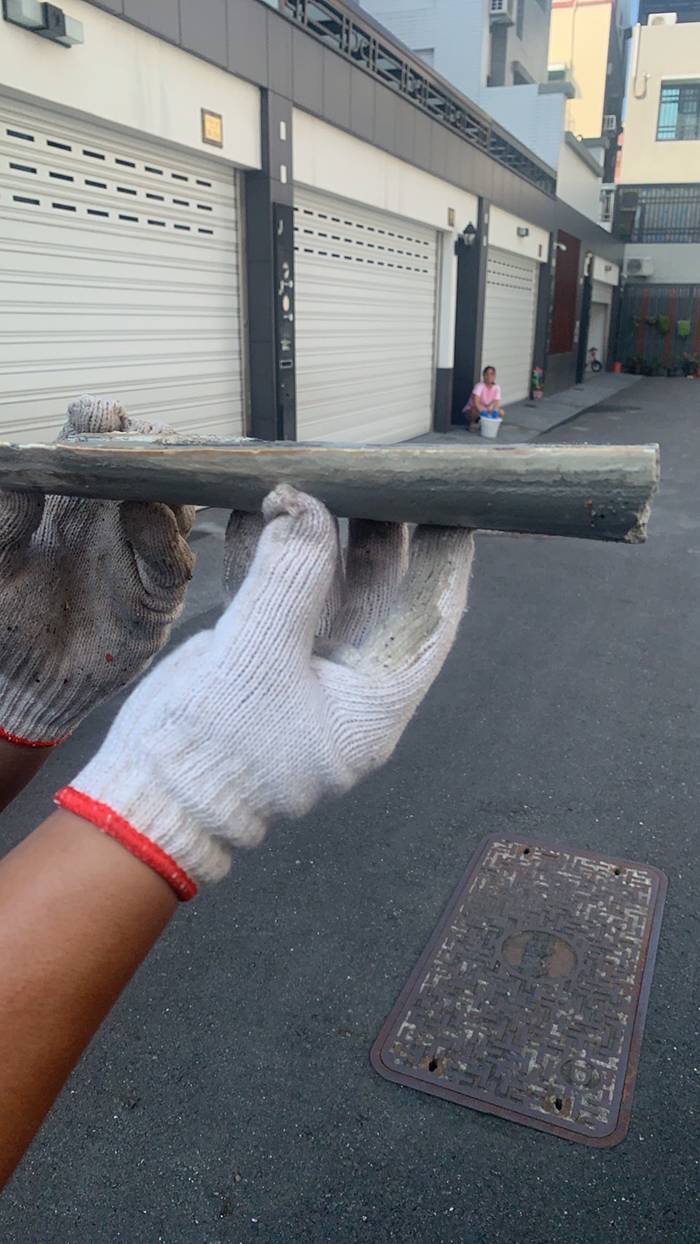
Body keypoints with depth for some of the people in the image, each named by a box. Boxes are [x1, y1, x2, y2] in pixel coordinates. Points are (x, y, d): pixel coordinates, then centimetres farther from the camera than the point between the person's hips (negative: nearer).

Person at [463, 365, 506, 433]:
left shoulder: (496, 388, -6)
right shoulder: (480, 386, -21)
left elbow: (496, 403, -17)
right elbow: (476, 402, -34)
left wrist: (494, 412, -38)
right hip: (470, 411, -5)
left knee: (501, 413, -17)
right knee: (476, 410, -40)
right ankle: (471, 423, -7)